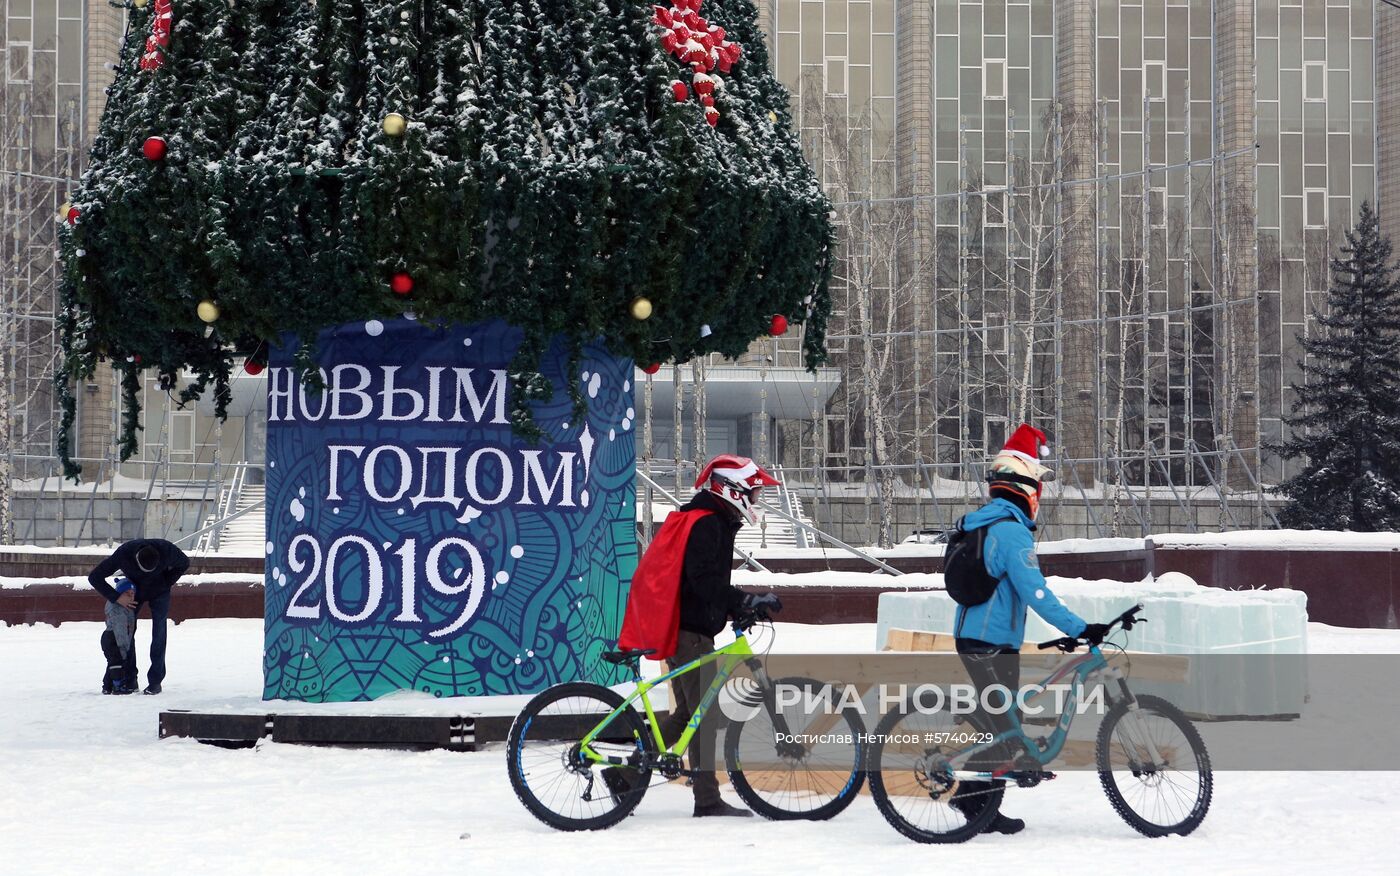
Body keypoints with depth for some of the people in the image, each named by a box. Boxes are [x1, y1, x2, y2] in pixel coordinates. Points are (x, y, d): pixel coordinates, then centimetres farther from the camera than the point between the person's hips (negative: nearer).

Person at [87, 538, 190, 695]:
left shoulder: (167, 551, -34)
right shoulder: (123, 554, -35)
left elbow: (184, 563, -9)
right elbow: (94, 577, -26)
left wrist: (165, 584, -13)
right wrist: (117, 597, -31)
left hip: (159, 591, -1)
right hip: (134, 590, 1)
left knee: (158, 632, -13)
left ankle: (155, 681, -10)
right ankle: (129, 680, -1)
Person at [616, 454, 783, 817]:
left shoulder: (711, 522, 19)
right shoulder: (706, 524, -15)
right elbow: (705, 581, -26)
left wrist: (738, 608, 16)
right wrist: (746, 601, -28)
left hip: (682, 628, 11)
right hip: (690, 632, -11)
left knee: (686, 715, 15)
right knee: (703, 714, -6)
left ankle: (624, 772, 15)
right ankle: (707, 800, -4)